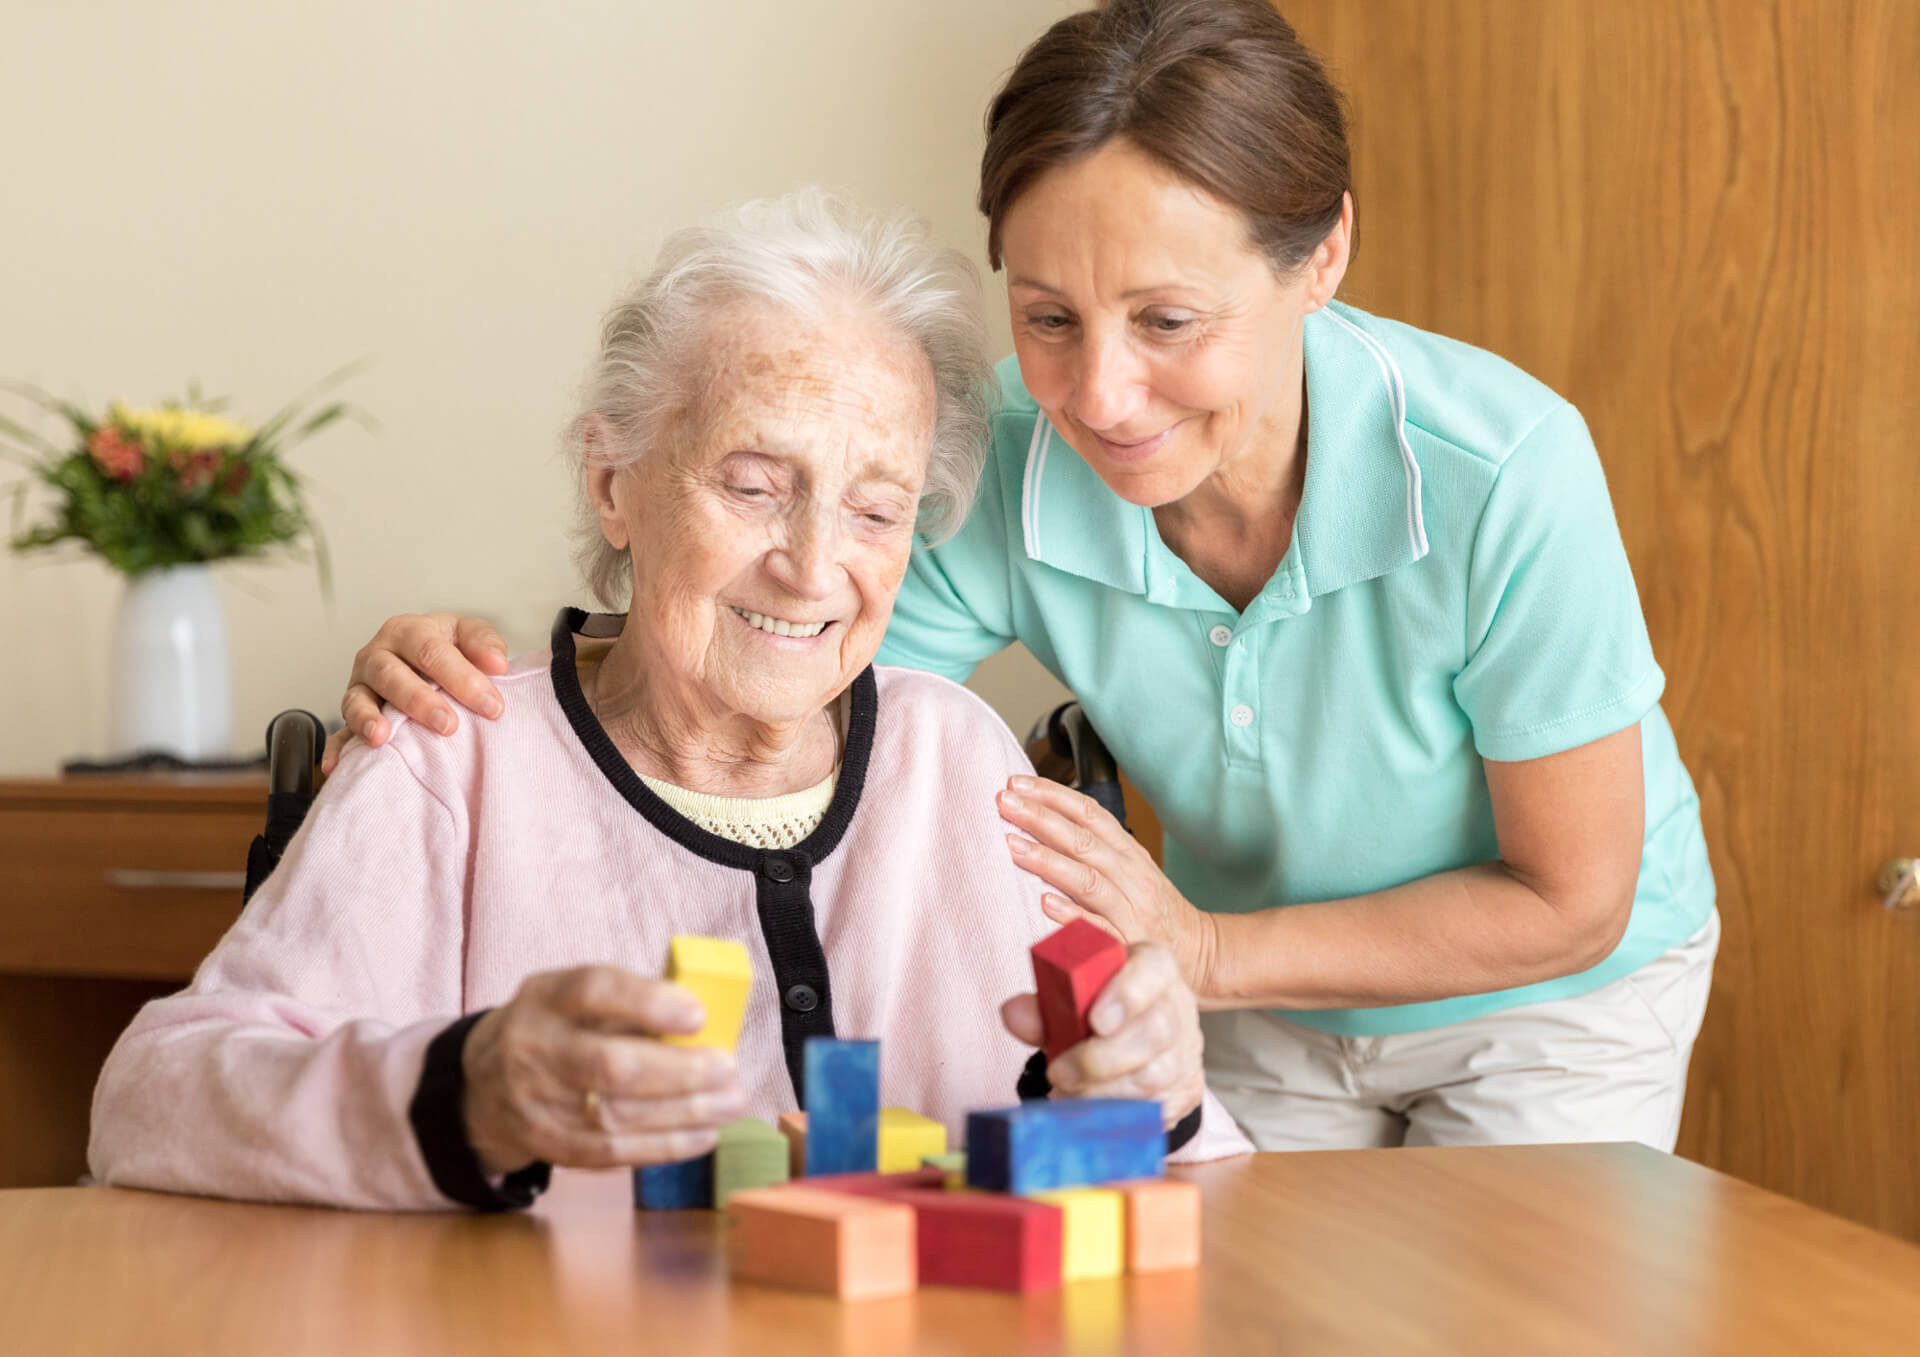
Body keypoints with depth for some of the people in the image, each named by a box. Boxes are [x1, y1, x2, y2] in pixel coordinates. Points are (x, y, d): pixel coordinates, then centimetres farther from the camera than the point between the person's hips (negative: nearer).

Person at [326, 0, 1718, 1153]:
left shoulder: (1499, 474, -35)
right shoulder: (998, 472, -27)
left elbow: (1568, 905, -24)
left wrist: (1204, 951, -30)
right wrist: (475, 693, -41)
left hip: (1554, 996, -2)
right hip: (1261, 1011, 2)